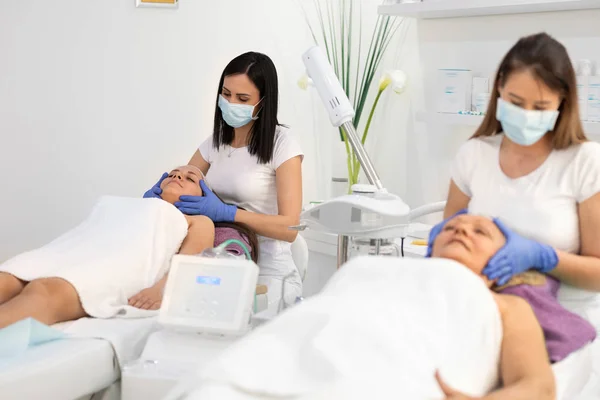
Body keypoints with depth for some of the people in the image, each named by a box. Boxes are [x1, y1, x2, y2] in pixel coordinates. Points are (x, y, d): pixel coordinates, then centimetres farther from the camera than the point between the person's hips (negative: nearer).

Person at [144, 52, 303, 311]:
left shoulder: (281, 144, -9)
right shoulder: (216, 140, 9)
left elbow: (289, 227, -15)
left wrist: (225, 212, -26)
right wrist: (159, 193, -11)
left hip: (265, 274, -5)